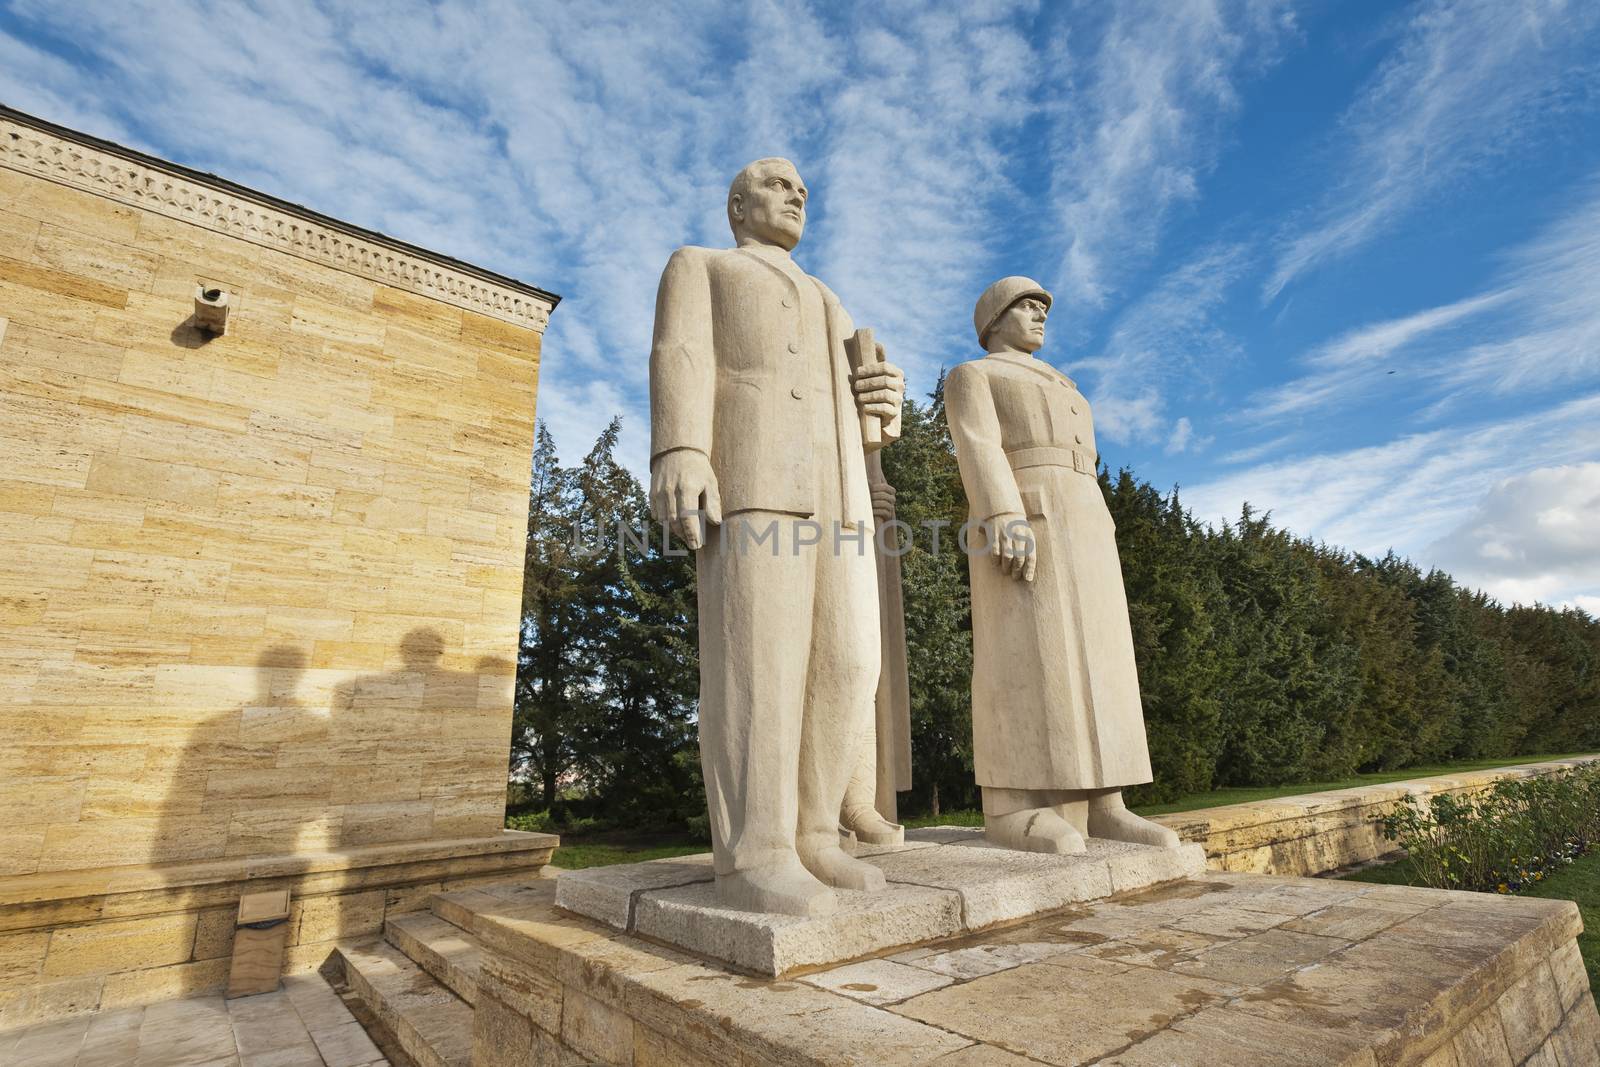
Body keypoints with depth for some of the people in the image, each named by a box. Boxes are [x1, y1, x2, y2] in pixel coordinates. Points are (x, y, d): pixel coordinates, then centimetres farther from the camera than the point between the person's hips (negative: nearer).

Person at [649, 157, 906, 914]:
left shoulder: (825, 304, 38)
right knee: (758, 658, -17)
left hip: (831, 485, 7)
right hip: (746, 469, -6)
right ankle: (753, 860, -14)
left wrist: (885, 396, 6)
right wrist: (679, 453, -19)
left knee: (841, 664, -5)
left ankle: (806, 838, 1)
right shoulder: (697, 268, 20)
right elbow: (680, 358, 0)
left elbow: (854, 405, 31)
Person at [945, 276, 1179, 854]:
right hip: (1021, 520, -8)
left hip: (1077, 526, 8)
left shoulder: (1056, 390, 32)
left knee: (1092, 655, -3)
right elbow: (978, 448, -8)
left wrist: (1098, 548, 16)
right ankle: (1011, 806, -17)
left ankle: (1097, 805, -3)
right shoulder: (971, 377, 9)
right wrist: (1006, 521, -22)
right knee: (1028, 655, -17)